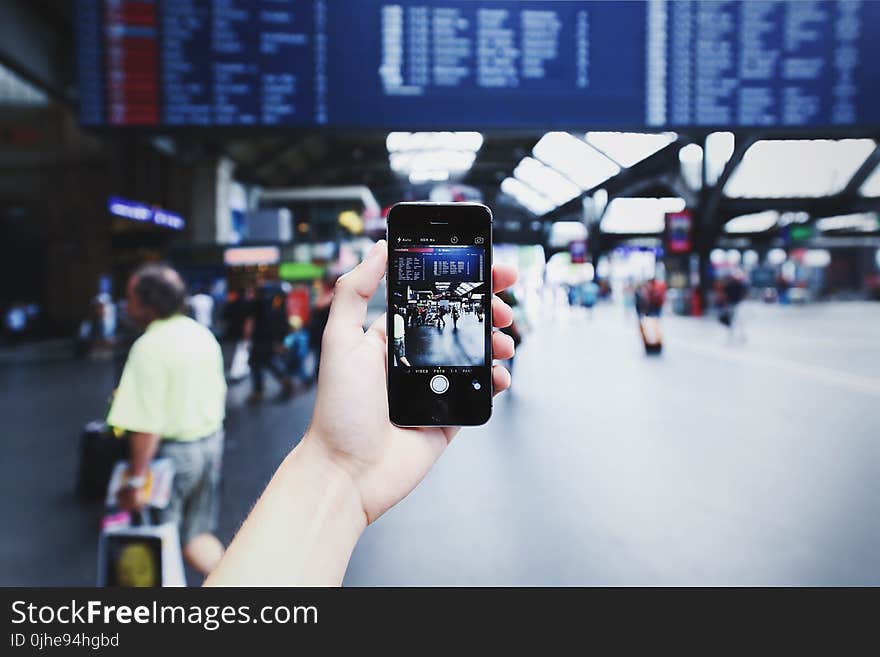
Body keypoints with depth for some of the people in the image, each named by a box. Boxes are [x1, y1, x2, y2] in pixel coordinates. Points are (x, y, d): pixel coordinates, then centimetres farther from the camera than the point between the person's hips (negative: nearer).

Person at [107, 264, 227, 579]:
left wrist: (137, 479, -17)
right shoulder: (203, 334, 4)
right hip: (212, 443, 7)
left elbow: (146, 425, -23)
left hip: (173, 452, -7)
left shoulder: (150, 346, -20)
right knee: (197, 534, 18)